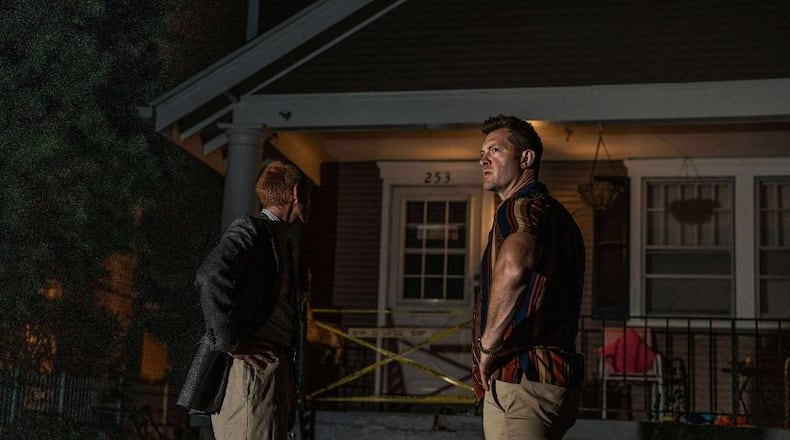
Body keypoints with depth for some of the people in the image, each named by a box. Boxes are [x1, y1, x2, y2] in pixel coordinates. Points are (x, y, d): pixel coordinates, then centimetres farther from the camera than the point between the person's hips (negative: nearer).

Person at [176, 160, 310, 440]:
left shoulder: (279, 240, 23)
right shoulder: (250, 229, -6)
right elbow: (210, 278, -24)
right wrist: (231, 344, -20)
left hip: (276, 371, 9)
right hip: (251, 368, -9)